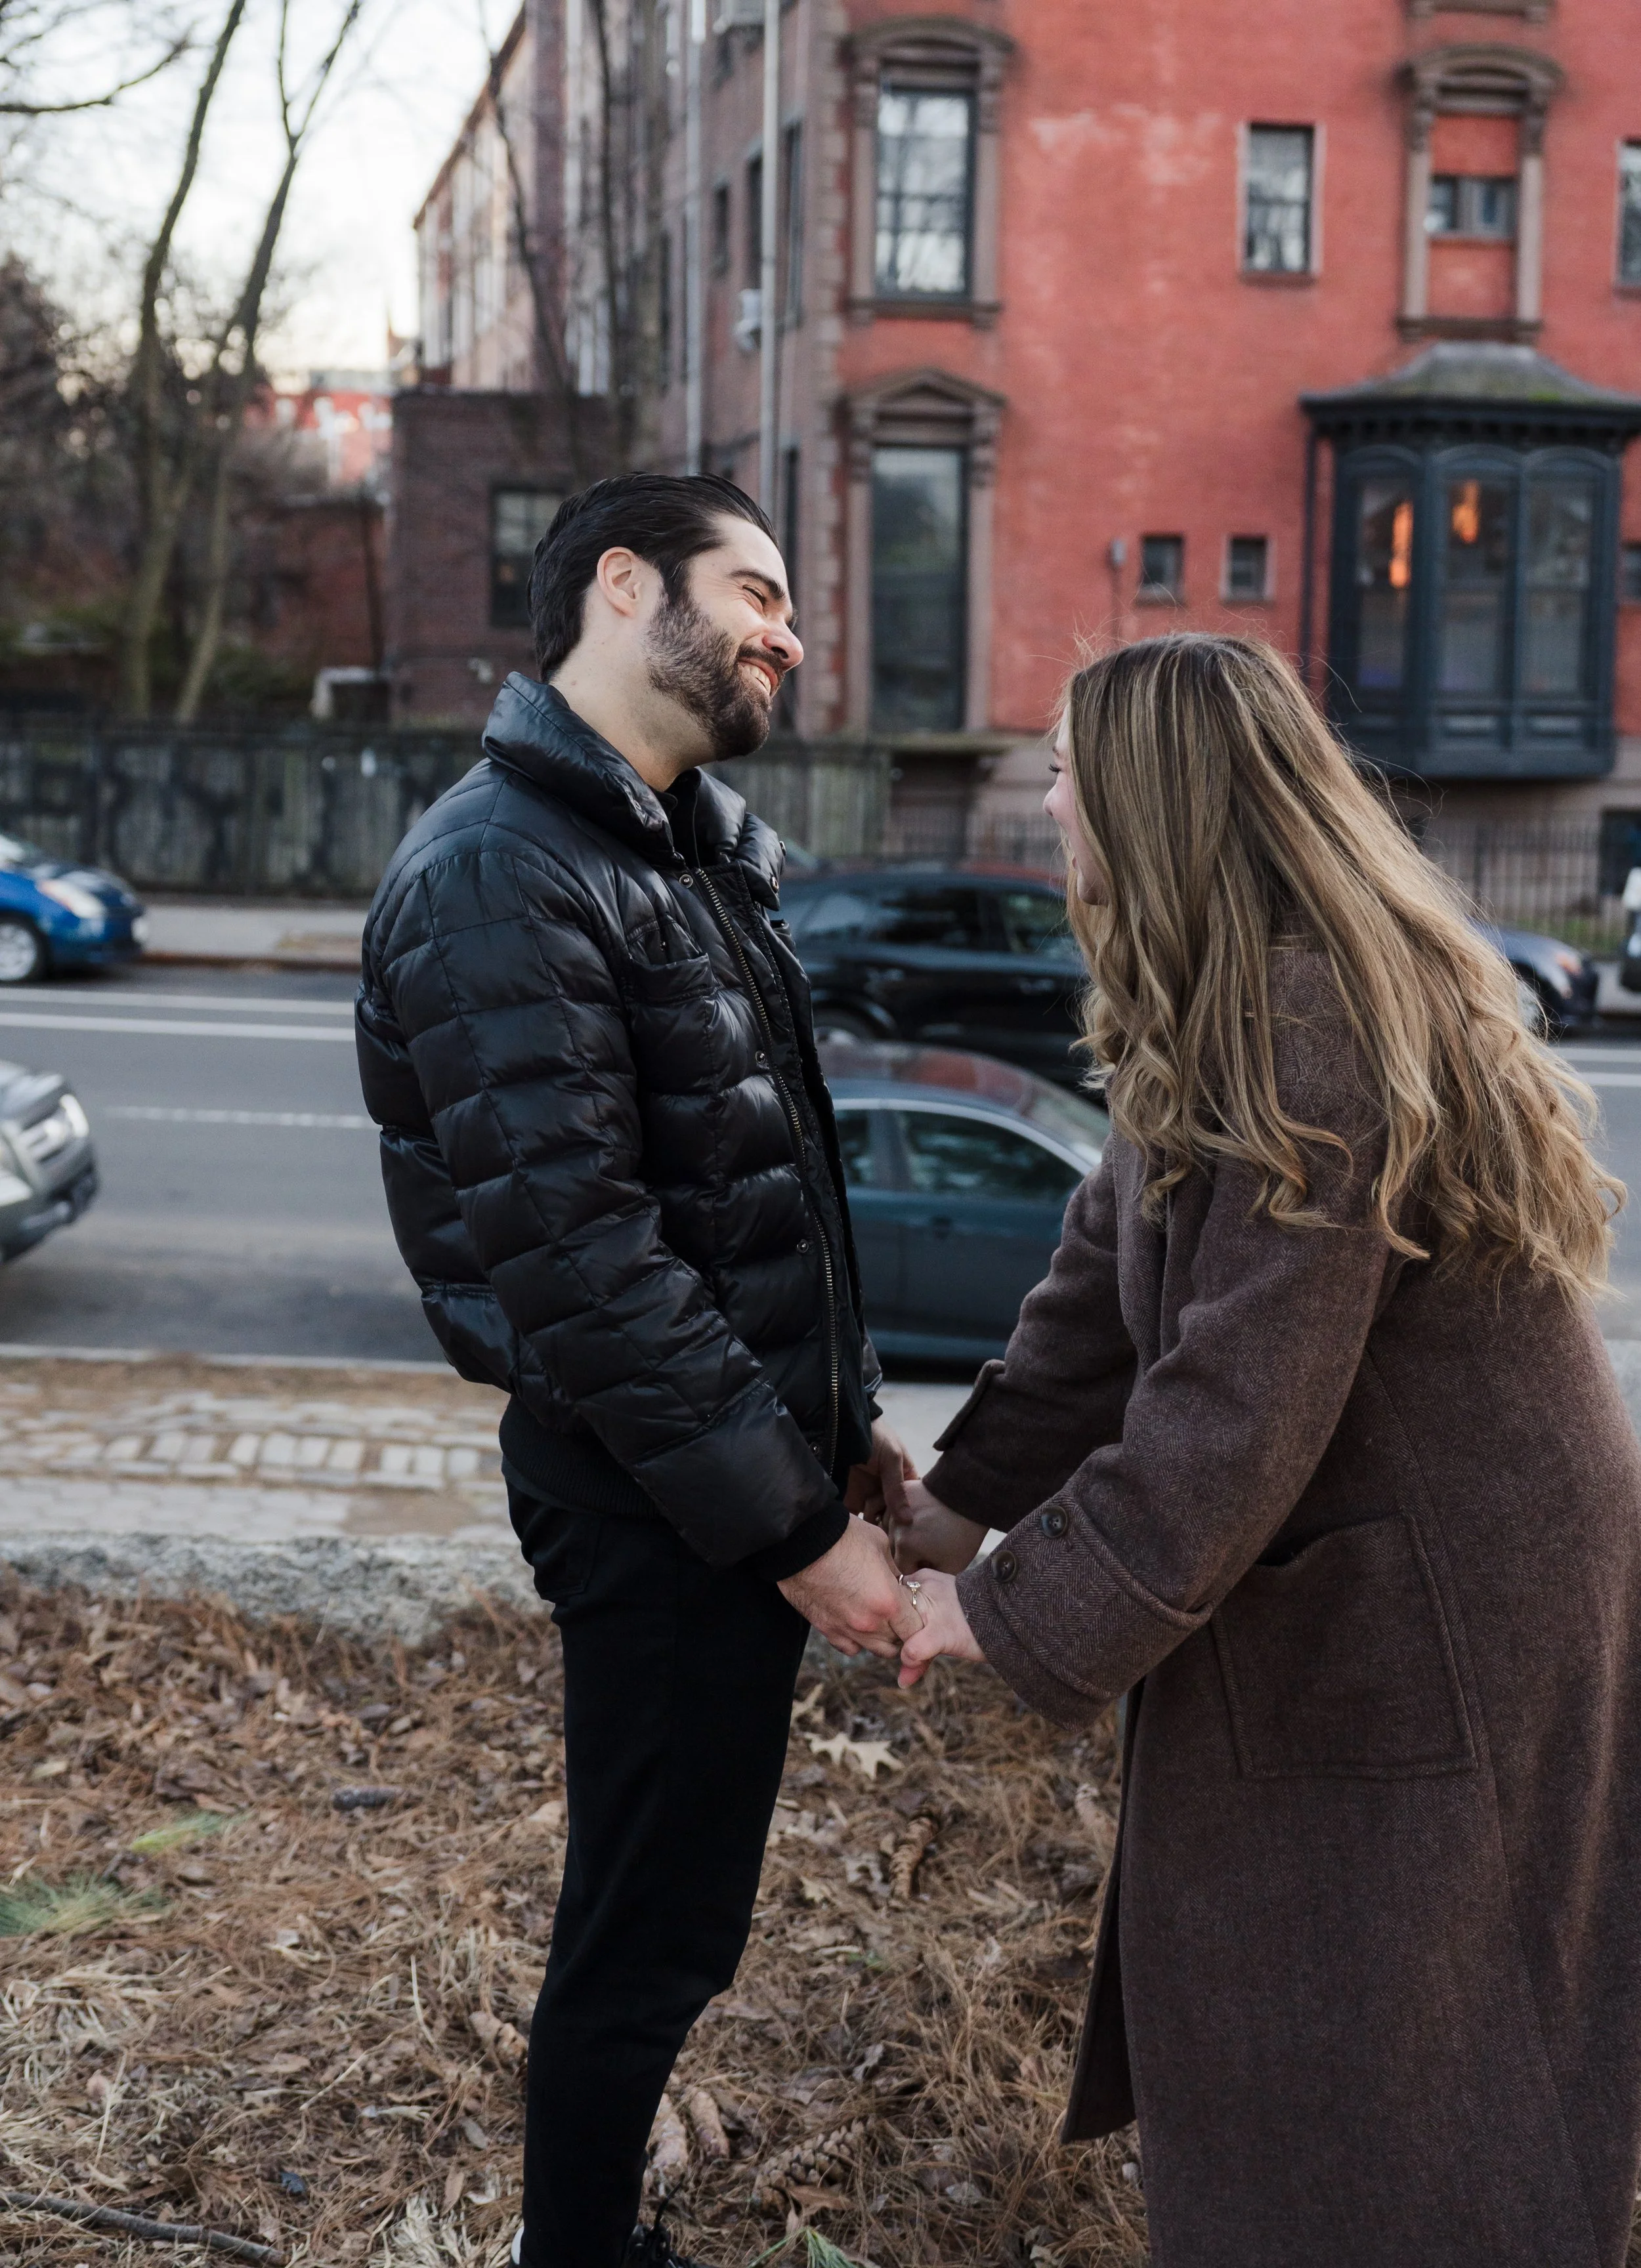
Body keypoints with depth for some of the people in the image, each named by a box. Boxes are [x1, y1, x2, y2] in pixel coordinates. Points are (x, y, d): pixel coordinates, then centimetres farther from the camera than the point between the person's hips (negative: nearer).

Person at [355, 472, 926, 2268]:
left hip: (750, 1469, 9)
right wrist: (792, 1522, -22)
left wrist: (842, 1417, 16)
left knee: (668, 1910, 20)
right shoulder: (500, 875, -19)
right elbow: (573, 1256, -24)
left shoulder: (695, 850, 14)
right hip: (653, 1505, -9)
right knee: (652, 1928, 4)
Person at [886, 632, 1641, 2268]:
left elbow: (1237, 1403, -28)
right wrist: (965, 1497, 7)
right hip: (1346, 1585, 10)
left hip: (1434, 1620, -10)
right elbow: (1109, 1279, 9)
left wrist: (1022, 1615, -19)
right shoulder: (1236, 1013, 7)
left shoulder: (1311, 1034, -26)